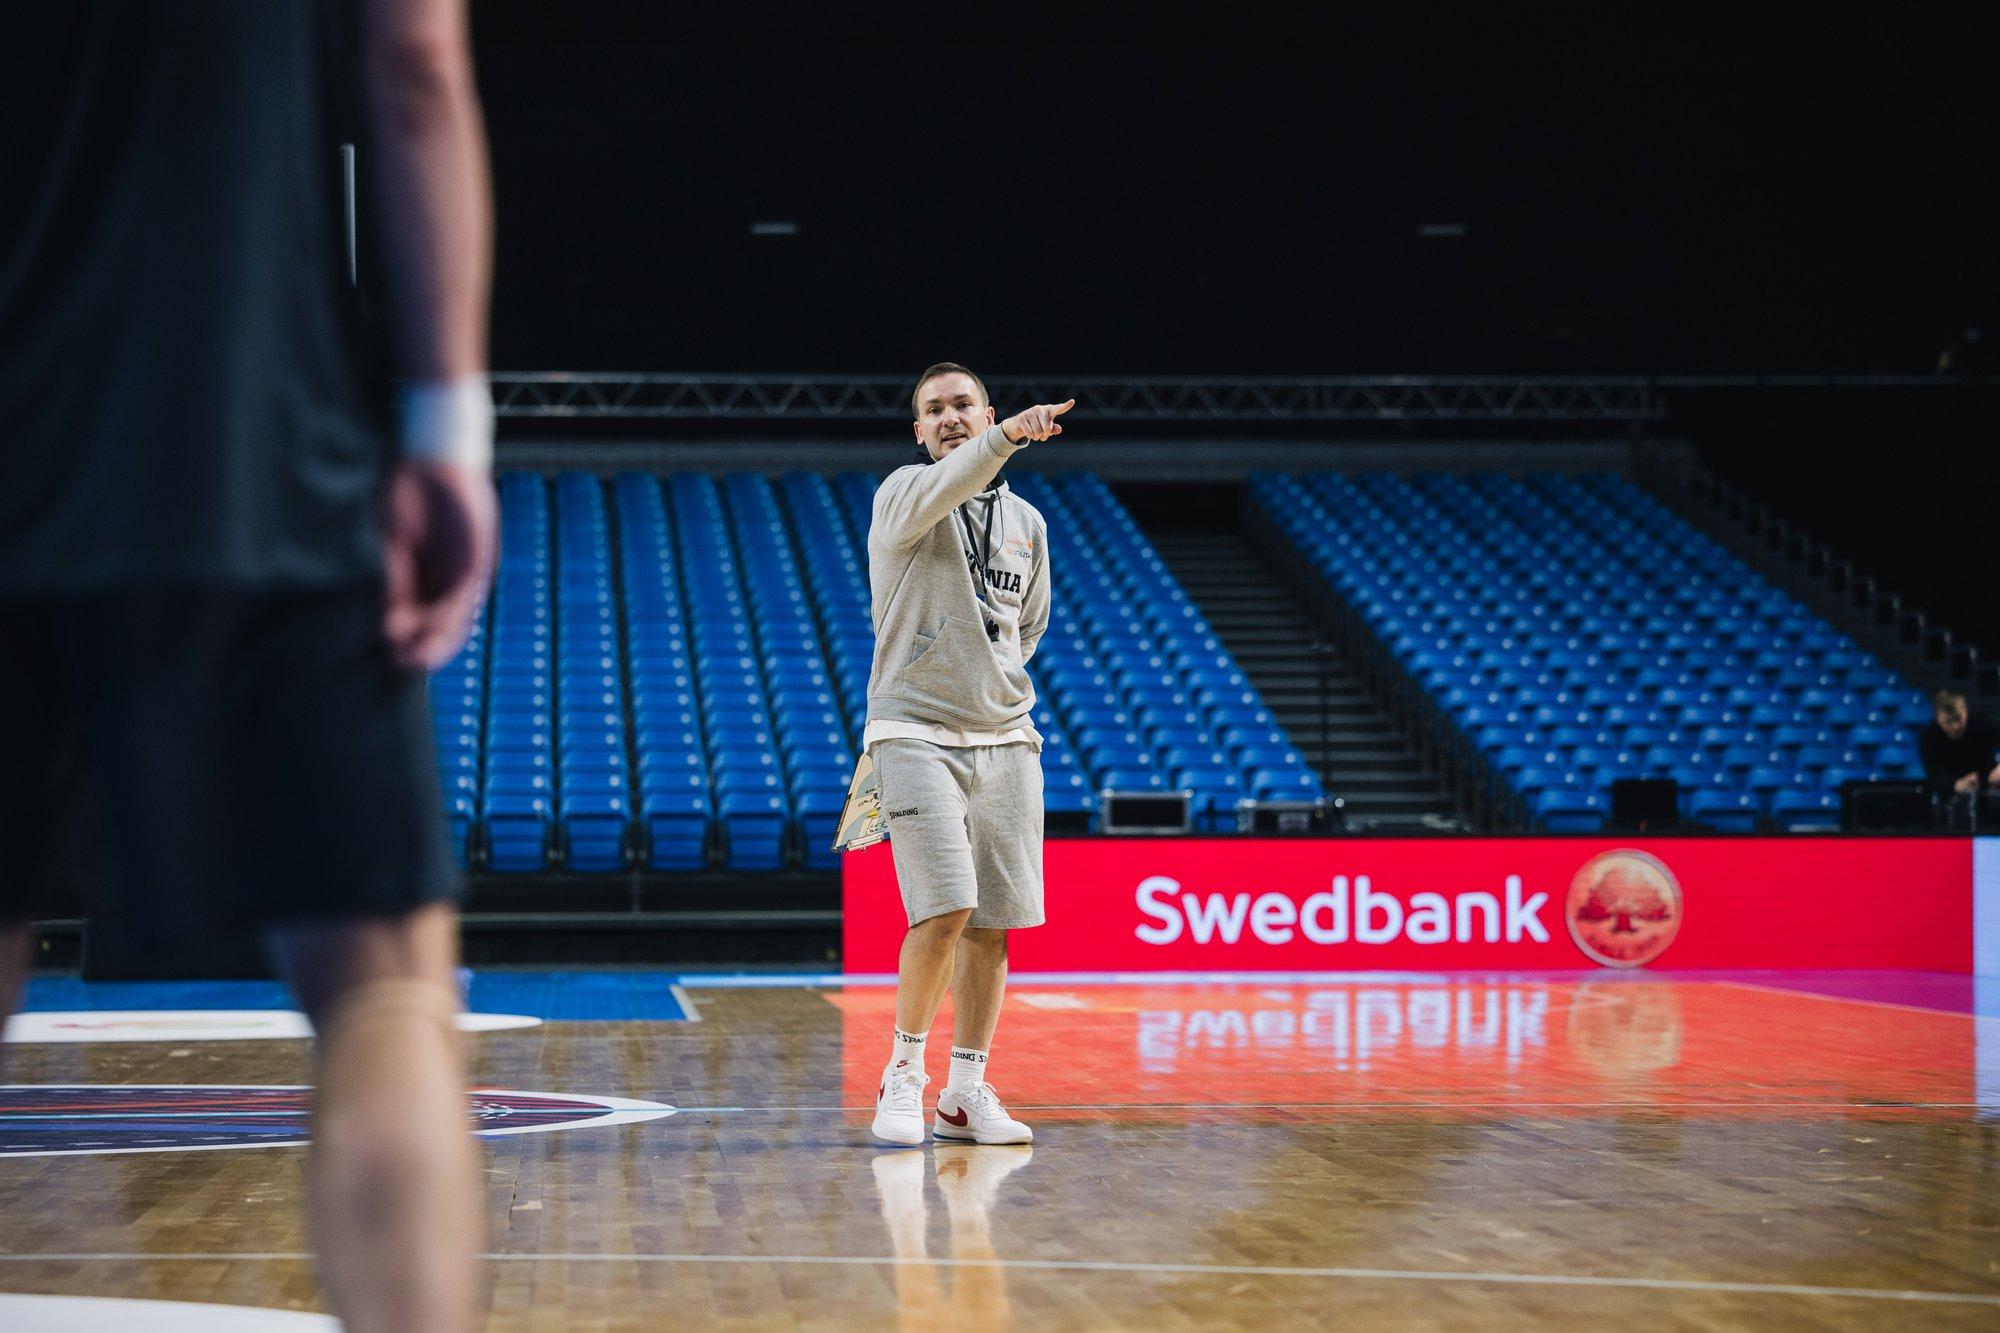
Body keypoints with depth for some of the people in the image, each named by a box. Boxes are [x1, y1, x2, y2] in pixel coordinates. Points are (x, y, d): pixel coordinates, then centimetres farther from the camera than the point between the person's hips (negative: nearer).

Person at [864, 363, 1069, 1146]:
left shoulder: (1027, 523, 14)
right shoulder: (904, 494, -2)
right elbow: (939, 491, -27)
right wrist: (1007, 437, -43)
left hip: (1004, 742, 5)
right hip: (917, 737, -5)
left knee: (992, 925, 3)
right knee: (945, 910, -16)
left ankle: (966, 1093, 13)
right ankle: (903, 1073, 2)